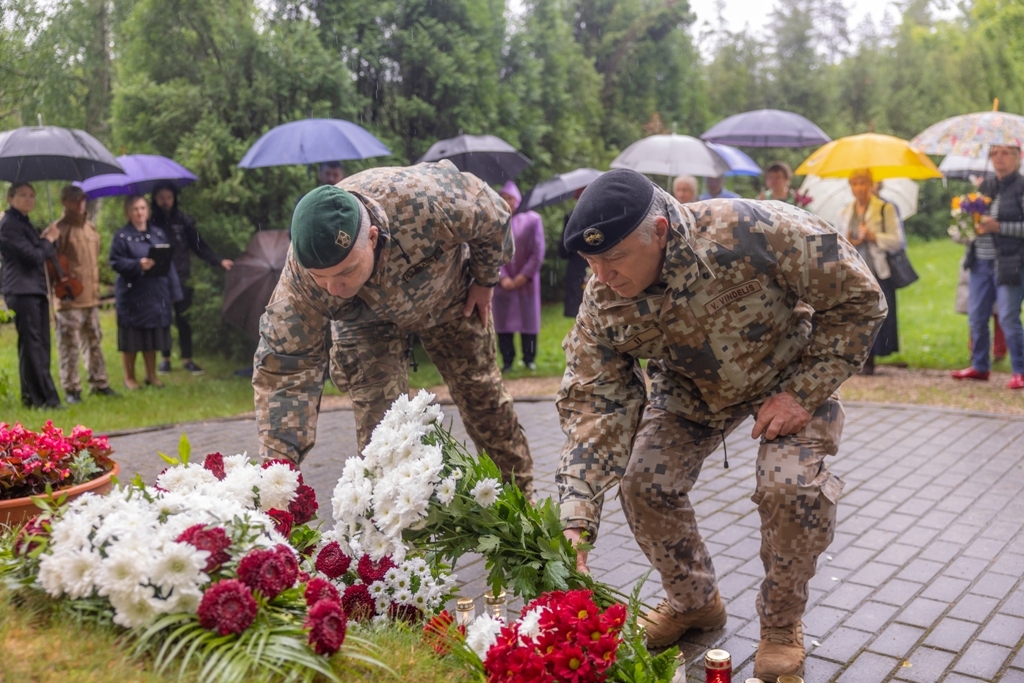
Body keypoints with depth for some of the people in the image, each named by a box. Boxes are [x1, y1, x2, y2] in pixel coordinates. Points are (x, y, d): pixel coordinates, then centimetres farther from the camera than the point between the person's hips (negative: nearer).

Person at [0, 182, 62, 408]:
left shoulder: (24, 223, 20)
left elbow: (41, 253, 20)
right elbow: (33, 256, -16)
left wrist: (48, 242, 4)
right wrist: (49, 241, -2)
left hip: (36, 290, 9)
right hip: (22, 291, -9)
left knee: (40, 345, 9)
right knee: (32, 346, -9)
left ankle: (34, 396, 14)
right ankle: (45, 398, -9)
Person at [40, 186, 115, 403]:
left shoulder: (90, 227, 14)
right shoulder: (57, 229, -9)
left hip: (91, 297, 7)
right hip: (69, 299, -7)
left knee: (94, 342, 13)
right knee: (69, 345, -1)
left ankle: (99, 383, 22)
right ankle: (71, 390, 7)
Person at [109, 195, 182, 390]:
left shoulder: (159, 234, 10)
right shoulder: (121, 236, -3)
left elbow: (169, 262, 10)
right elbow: (116, 262, -9)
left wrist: (174, 292, 6)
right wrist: (138, 265, -24)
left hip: (156, 294, 4)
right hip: (132, 295, -4)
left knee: (152, 338, 10)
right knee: (131, 339, 3)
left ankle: (151, 375, 23)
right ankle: (129, 377, 17)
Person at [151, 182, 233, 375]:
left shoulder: (183, 220, 1)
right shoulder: (151, 222, 1)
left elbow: (199, 245, 1)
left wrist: (218, 261, -8)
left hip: (181, 278, 0)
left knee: (183, 319, 2)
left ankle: (187, 359, 12)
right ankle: (165, 358, 19)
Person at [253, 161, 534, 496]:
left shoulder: (423, 199, -45)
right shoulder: (300, 278, -39)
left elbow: (492, 215, -24)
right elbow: (283, 368, -33)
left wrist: (484, 281, -9)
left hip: (449, 296, 0)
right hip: (366, 320, 0)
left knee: (481, 391, 11)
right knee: (377, 419, -14)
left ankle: (520, 493, 32)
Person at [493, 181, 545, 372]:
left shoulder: (532, 219, -1)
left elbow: (538, 252, -3)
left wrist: (525, 275, -10)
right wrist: (502, 277, -13)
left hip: (526, 281, 0)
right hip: (503, 282, 0)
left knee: (529, 320, 4)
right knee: (503, 321, 2)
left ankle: (529, 359, 15)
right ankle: (507, 361, 11)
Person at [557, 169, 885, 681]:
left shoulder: (752, 232, -38)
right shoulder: (603, 303, -25)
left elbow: (858, 298, -24)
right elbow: (593, 406, -24)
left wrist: (804, 394, -26)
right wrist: (576, 523, -33)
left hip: (791, 375, -3)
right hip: (691, 390, 4)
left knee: (792, 487, -23)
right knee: (643, 483, -8)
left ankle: (781, 623, 6)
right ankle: (693, 601, 20)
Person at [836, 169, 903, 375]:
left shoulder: (885, 209, 3)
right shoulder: (844, 212, 15)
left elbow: (897, 241, -2)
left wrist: (872, 236, -13)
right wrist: (847, 242, -5)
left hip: (877, 273, -3)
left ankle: (869, 360, 8)